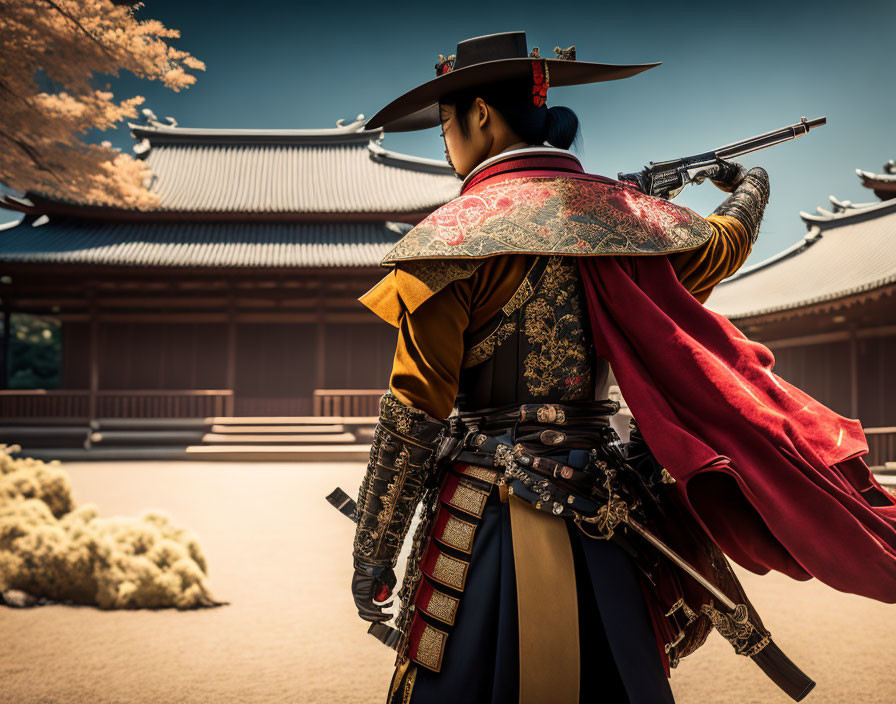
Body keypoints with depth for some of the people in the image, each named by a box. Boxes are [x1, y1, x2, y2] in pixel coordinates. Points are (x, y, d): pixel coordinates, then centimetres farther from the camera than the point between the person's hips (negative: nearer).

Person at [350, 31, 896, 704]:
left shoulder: (456, 231, -11)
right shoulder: (619, 211, 5)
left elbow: (413, 415, -12)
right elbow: (727, 241, 26)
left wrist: (371, 558, -4)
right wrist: (751, 188, 50)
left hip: (488, 519, -5)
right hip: (601, 532, 5)